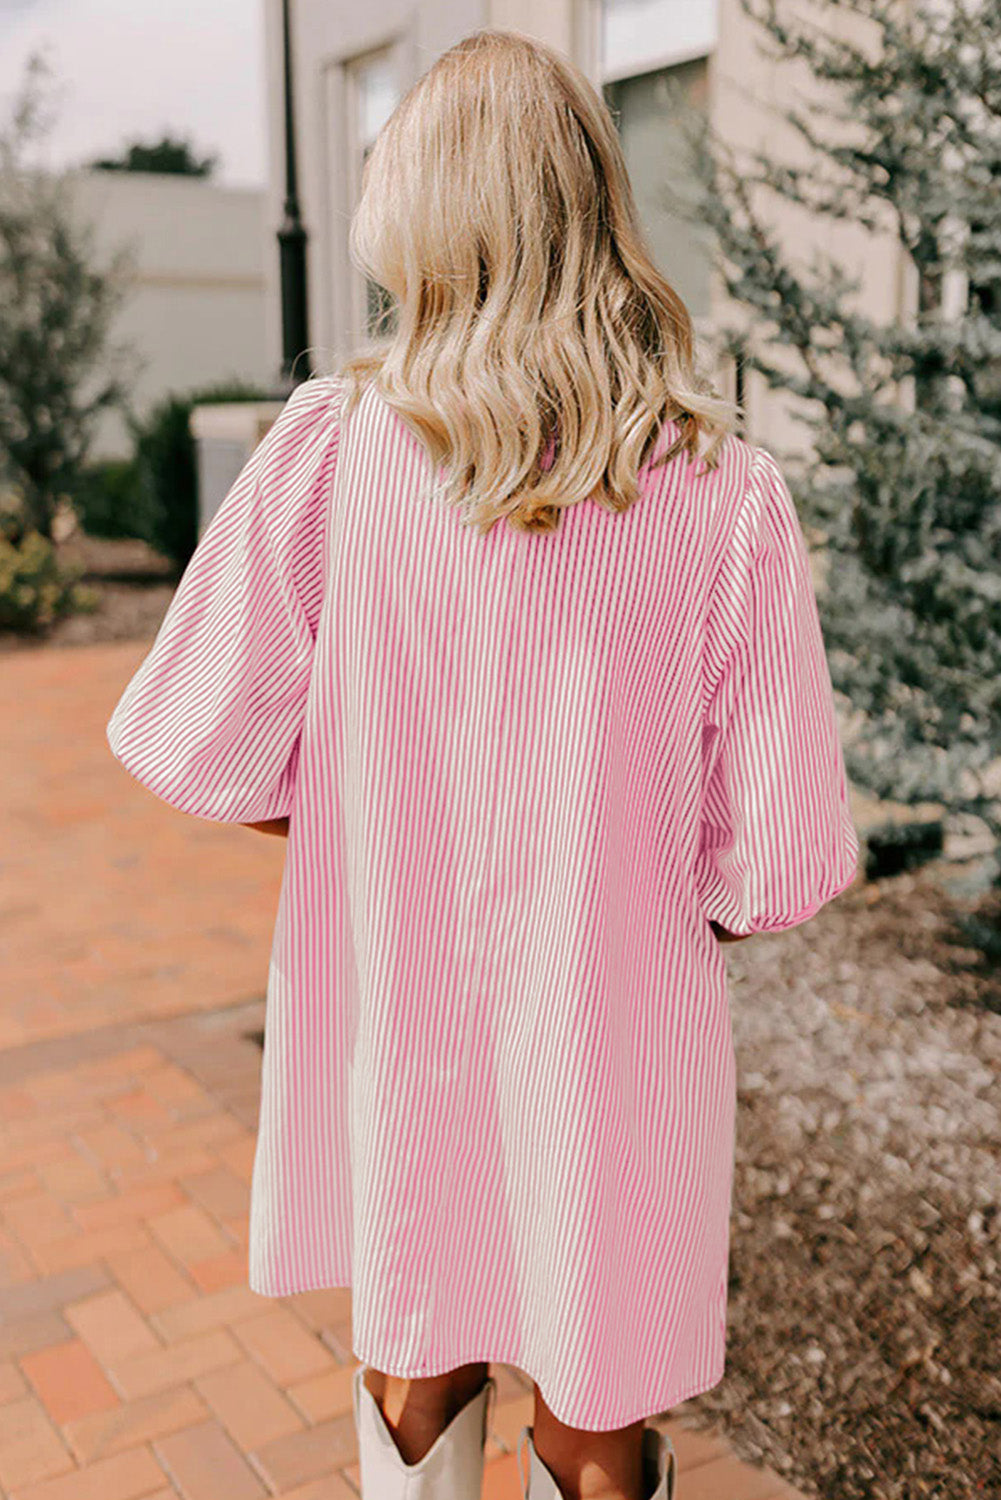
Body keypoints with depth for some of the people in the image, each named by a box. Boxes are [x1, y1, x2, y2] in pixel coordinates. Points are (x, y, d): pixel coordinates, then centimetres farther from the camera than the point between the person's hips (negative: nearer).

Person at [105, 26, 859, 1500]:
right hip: (605, 1046, -1)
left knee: (411, 1378, 27)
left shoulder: (334, 441, -13)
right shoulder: (725, 493, -15)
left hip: (388, 1013, 1)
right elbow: (780, 859, -13)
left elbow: (201, 750, -10)